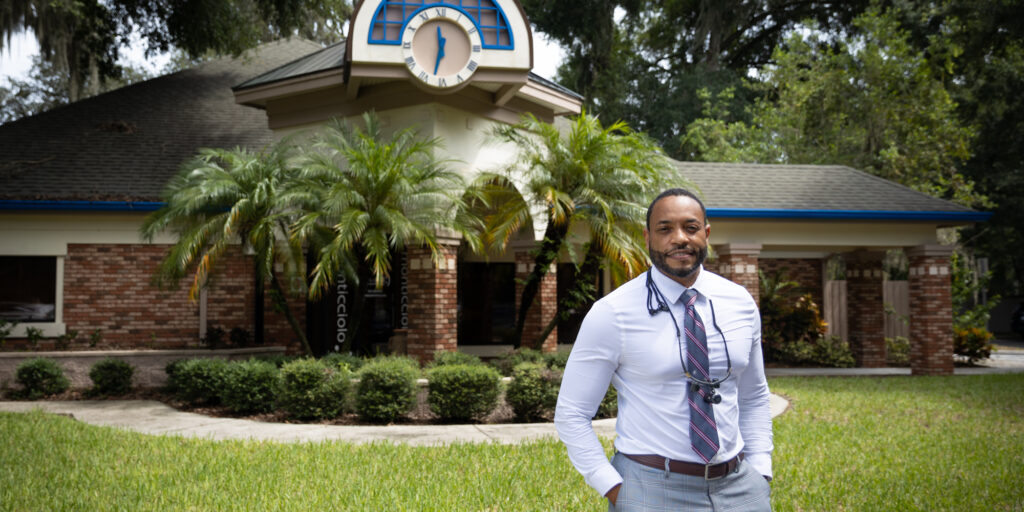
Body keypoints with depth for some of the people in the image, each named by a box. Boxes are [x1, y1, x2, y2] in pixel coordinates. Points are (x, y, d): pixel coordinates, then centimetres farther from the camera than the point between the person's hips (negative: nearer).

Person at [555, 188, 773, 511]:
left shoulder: (741, 304, 3)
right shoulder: (611, 314, -10)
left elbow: (754, 399, 14)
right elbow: (571, 414, -6)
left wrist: (760, 475, 4)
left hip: (738, 486, 4)